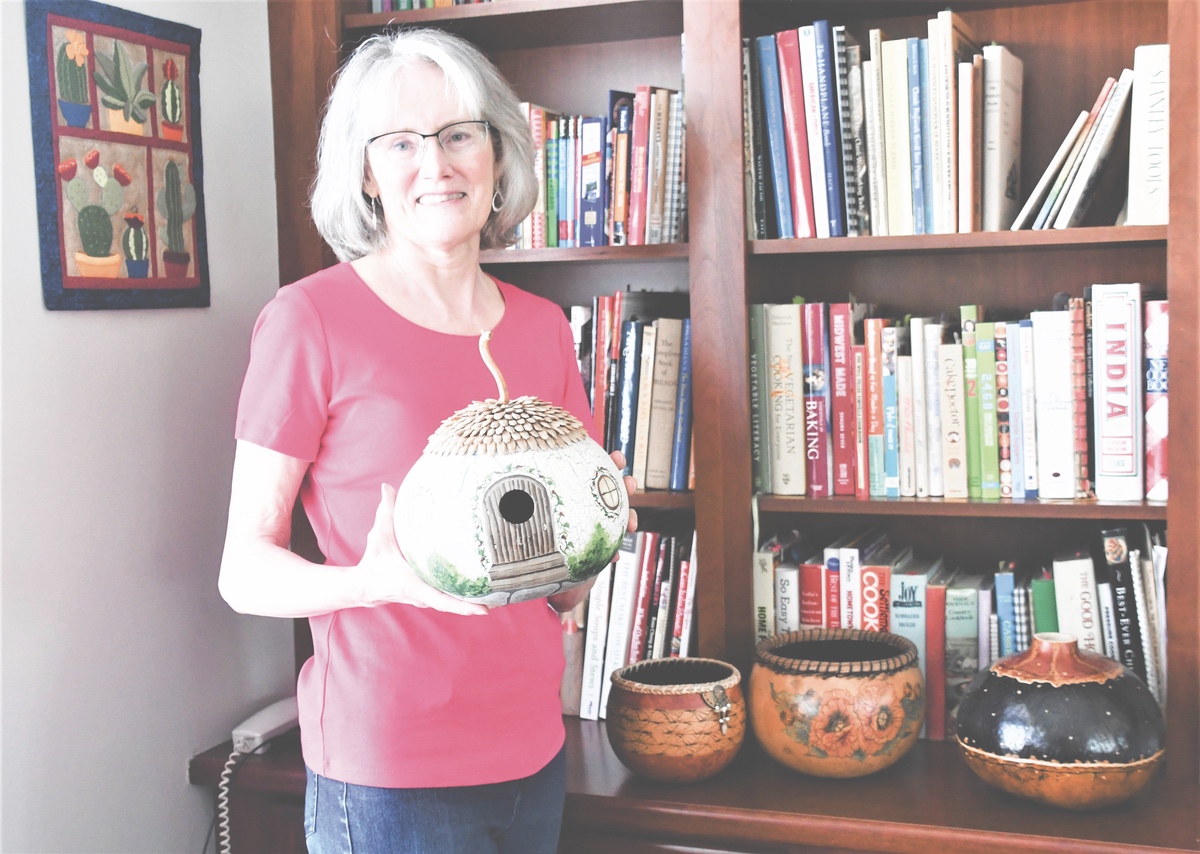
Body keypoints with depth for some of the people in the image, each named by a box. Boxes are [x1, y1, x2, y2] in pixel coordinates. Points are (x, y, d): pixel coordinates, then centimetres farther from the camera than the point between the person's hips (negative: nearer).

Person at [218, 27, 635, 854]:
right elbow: (245, 571, -9)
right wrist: (375, 581, -26)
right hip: (390, 770, -5)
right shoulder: (310, 318, -10)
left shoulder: (544, 328, 5)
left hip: (532, 748, 5)